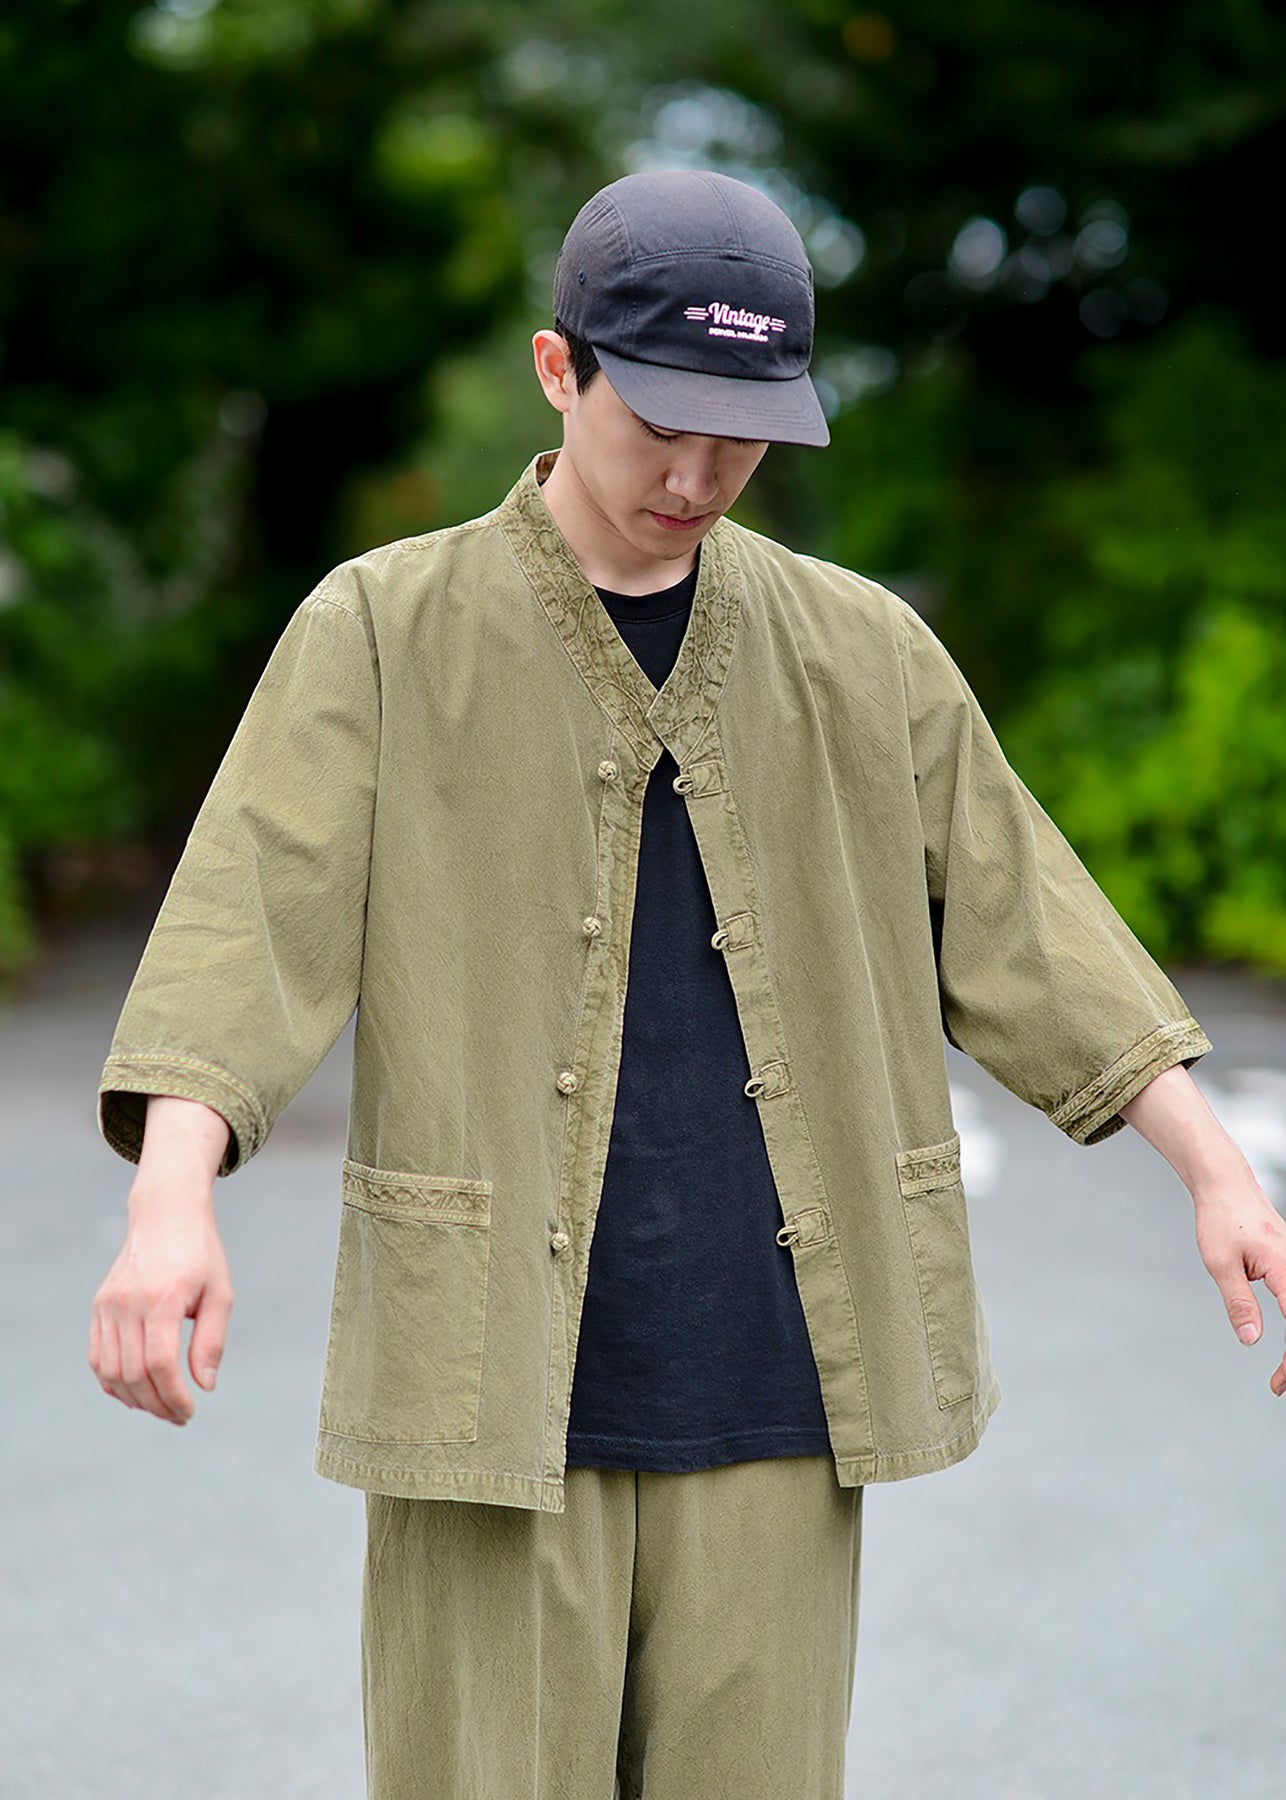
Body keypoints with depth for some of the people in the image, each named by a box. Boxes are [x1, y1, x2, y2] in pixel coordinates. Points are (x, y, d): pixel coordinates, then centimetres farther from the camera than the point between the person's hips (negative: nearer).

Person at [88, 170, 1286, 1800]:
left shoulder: (862, 651, 8)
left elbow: (1017, 928, 13)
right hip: (495, 1374, -2)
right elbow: (248, 921, -10)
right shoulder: (381, 631, 0)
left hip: (771, 1391, 3)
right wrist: (172, 1199, -26)